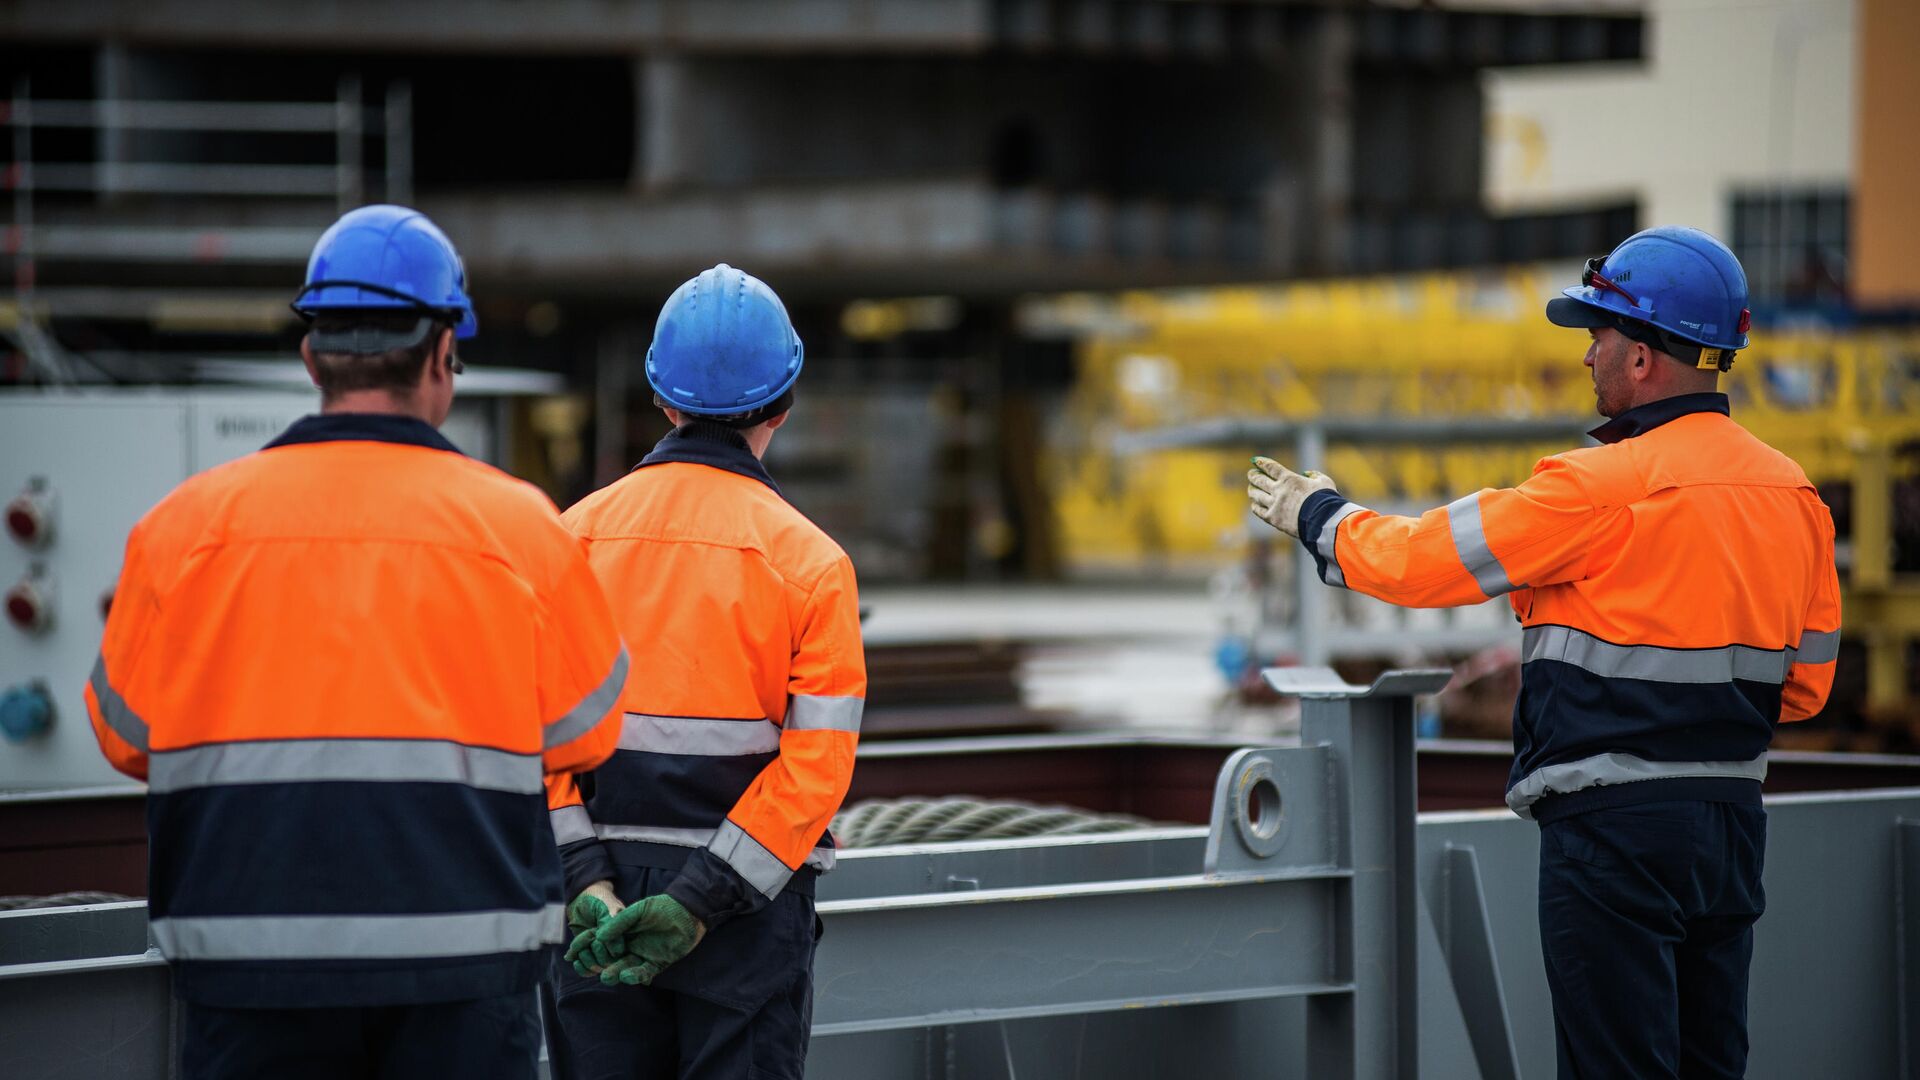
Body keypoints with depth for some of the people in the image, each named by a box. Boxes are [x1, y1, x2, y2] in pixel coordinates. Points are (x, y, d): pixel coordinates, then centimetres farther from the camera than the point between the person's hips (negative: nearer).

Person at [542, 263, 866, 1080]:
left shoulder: (578, 534, 4)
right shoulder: (808, 561, -4)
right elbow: (816, 761, -12)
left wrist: (586, 881, -8)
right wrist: (700, 902, -14)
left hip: (598, 896, 3)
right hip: (750, 916, -3)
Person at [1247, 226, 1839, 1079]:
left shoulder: (1601, 488, -15)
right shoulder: (1793, 492, 7)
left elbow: (1423, 560, -7)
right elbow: (1805, 683, 13)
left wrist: (1316, 516, 10)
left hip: (1614, 825, -7)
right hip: (1732, 819, 7)